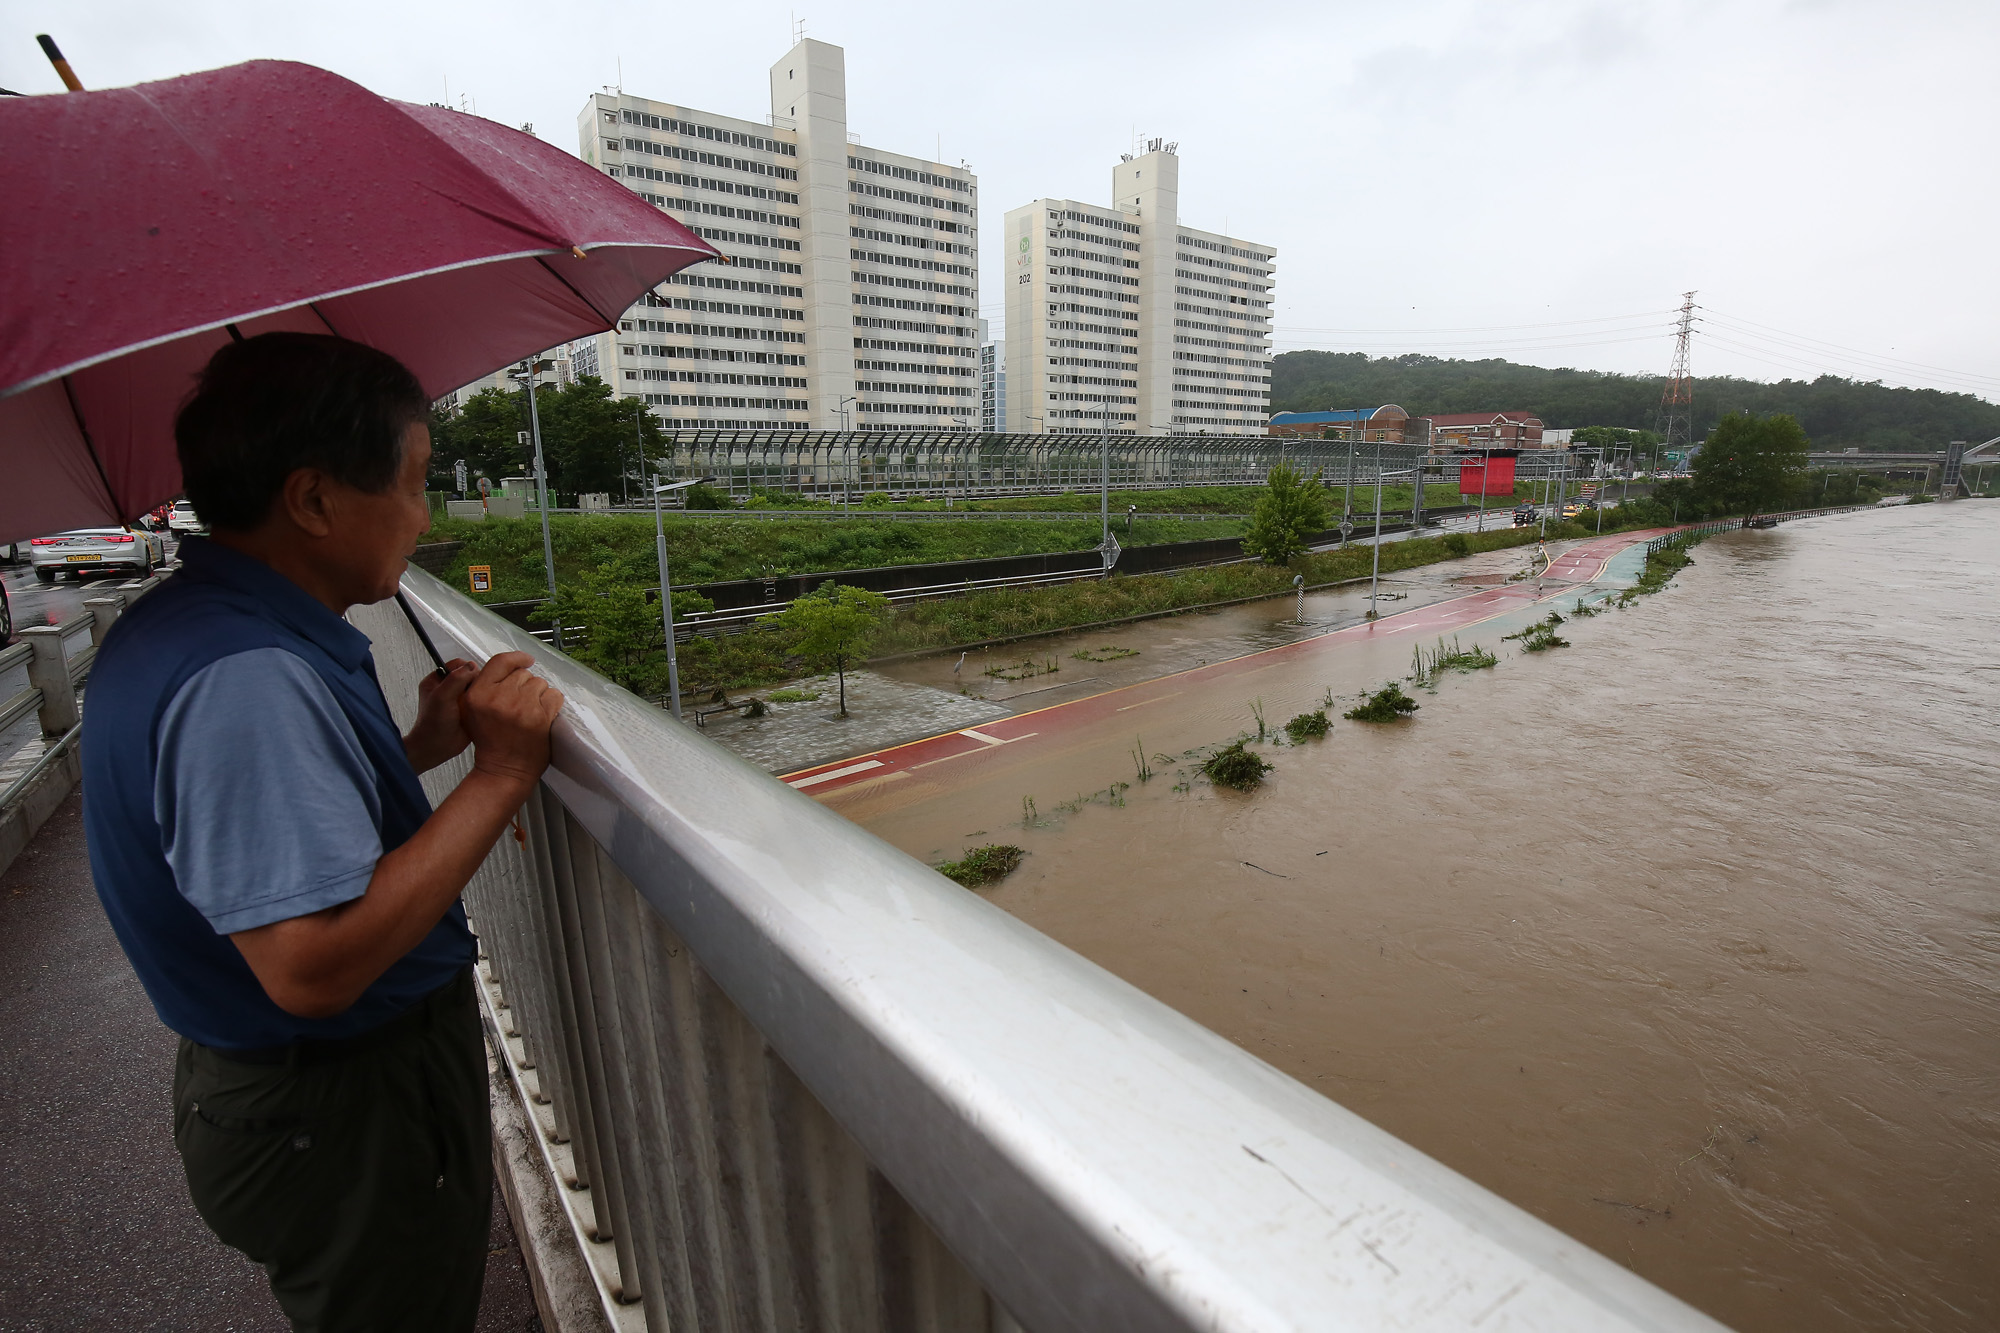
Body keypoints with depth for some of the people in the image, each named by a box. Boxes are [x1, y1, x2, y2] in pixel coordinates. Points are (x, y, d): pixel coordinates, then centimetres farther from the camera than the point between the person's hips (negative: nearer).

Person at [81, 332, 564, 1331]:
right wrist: (501, 772, -30)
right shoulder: (246, 677, -31)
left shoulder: (193, 625, 3)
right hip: (349, 1125, -9)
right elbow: (314, 965, -34)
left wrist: (420, 749, 3)